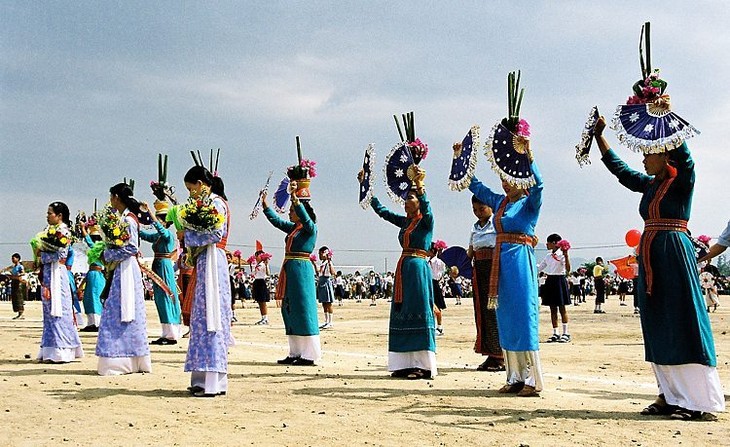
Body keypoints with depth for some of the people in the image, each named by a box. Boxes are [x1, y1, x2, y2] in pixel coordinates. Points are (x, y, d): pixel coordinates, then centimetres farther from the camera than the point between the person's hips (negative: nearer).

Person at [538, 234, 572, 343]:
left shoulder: (561, 255, -8)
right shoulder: (548, 256, 13)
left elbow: (568, 269, -19)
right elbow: (539, 268, 21)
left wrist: (566, 255, -26)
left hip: (559, 280, -7)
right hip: (550, 281, 7)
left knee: (562, 308, -3)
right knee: (552, 308, 8)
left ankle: (565, 333, 3)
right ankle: (555, 334, 13)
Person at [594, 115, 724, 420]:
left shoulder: (682, 182, -3)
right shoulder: (649, 185, 17)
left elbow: (684, 155, -23)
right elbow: (617, 167, 25)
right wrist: (599, 135, 22)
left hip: (674, 255, -8)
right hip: (650, 260, 8)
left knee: (682, 323, -9)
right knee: (658, 328, 6)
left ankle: (701, 401, -5)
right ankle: (671, 397, 11)